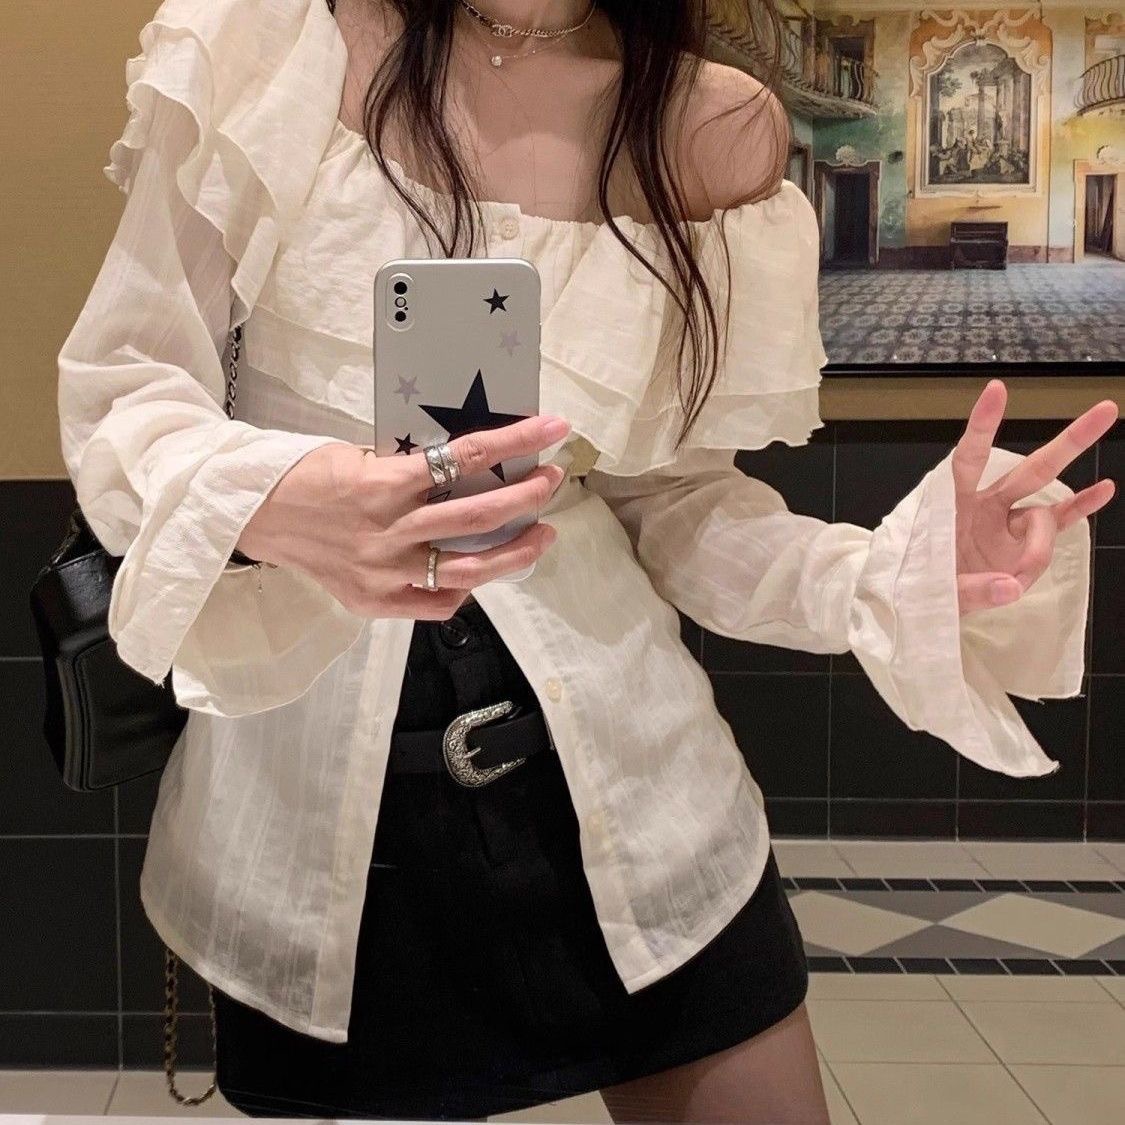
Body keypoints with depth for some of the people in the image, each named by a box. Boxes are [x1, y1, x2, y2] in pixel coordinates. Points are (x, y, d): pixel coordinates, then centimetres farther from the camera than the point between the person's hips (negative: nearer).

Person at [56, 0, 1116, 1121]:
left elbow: (666, 496, 5)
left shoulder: (716, 133, -1)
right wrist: (265, 506, -27)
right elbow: (122, 388, -5)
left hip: (620, 772, 2)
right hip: (315, 800, -1)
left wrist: (895, 577, -13)